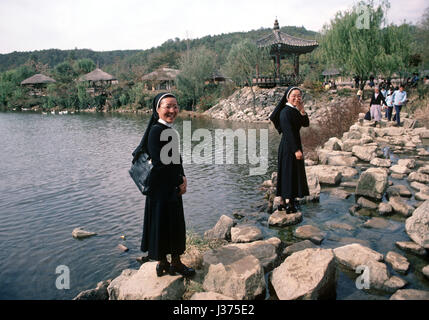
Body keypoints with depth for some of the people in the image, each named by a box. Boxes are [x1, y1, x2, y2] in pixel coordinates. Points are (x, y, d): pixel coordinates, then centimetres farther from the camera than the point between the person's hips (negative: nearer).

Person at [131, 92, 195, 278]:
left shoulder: (169, 130, 10)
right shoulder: (156, 131, -19)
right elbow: (159, 162, -23)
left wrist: (182, 179, 0)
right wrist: (179, 182, -12)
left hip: (172, 187, 9)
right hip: (161, 188, -9)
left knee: (175, 223, 17)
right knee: (162, 224, 5)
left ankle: (175, 262, 32)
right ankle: (162, 264, 23)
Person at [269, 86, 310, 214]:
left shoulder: (295, 111, 11)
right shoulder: (286, 112, -17)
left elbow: (306, 124, 4)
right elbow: (288, 132, -21)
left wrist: (302, 110, -10)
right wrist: (296, 150, -23)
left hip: (294, 143, 9)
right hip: (288, 146, -9)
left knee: (290, 173, 13)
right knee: (289, 172, -4)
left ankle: (283, 202, 22)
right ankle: (288, 203, 4)